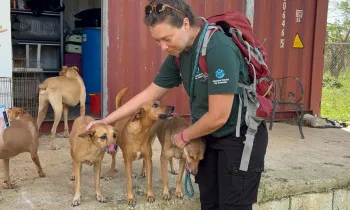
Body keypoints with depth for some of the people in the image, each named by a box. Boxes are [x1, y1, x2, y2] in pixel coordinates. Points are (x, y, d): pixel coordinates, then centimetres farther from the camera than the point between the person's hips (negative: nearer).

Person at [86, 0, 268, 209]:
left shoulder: (219, 49, -28)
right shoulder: (178, 55, -2)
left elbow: (218, 117, -26)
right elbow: (149, 95, 8)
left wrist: (184, 136, -8)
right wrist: (106, 120, 7)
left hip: (240, 138, -7)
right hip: (210, 137, 7)